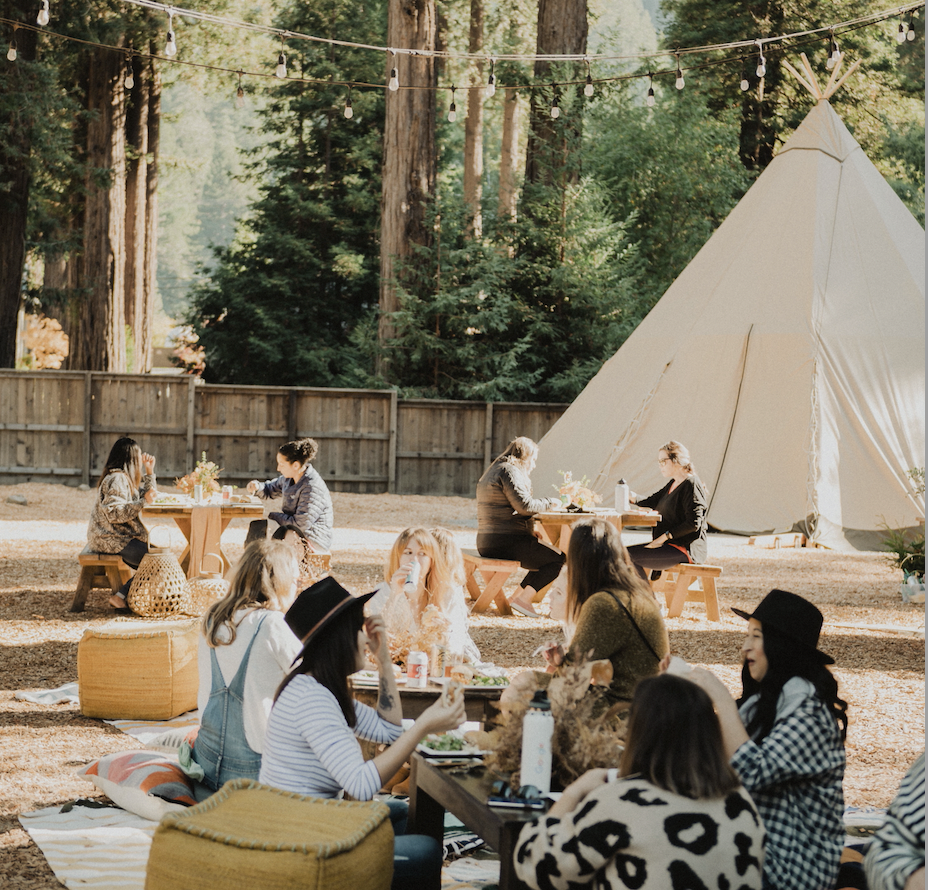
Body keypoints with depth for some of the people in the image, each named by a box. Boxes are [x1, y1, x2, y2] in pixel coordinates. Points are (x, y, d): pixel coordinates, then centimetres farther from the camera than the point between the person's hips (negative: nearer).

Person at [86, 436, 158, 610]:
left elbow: (145, 495, 24)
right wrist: (143, 502, -28)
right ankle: (120, 596, -12)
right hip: (111, 540, -11)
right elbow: (114, 513, -26)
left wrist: (149, 472, 16)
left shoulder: (125, 478, 16)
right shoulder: (116, 479, -16)